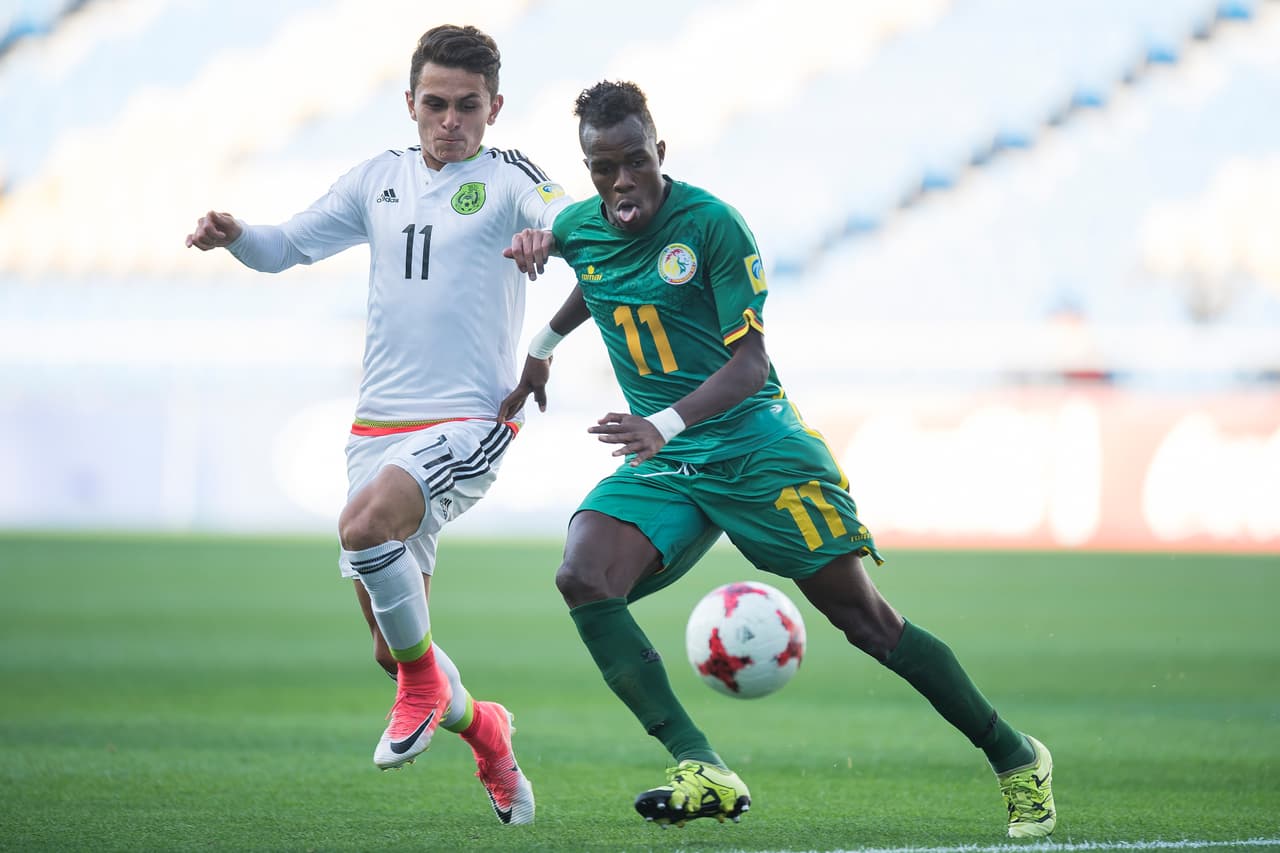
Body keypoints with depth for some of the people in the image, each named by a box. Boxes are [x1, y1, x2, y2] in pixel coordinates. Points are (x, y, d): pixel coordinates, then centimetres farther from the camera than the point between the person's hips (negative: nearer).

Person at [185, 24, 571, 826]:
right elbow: (287, 247, 17)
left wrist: (550, 239, -46)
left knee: (364, 524, -34)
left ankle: (427, 681, -11)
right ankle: (483, 729, 33)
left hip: (467, 424, -6)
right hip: (378, 424, 6)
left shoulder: (509, 179, -3)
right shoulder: (378, 179, 12)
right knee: (392, 648, 6)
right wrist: (234, 235, -6)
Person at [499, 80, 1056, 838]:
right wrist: (543, 345, 33)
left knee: (864, 618, -5)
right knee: (583, 579, -21)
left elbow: (750, 362, -18)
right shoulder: (577, 229, 3)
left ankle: (1017, 760, 11)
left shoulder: (711, 223, -15)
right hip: (662, 465, 5)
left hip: (758, 448, -5)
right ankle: (704, 774, -24)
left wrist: (666, 424, -32)